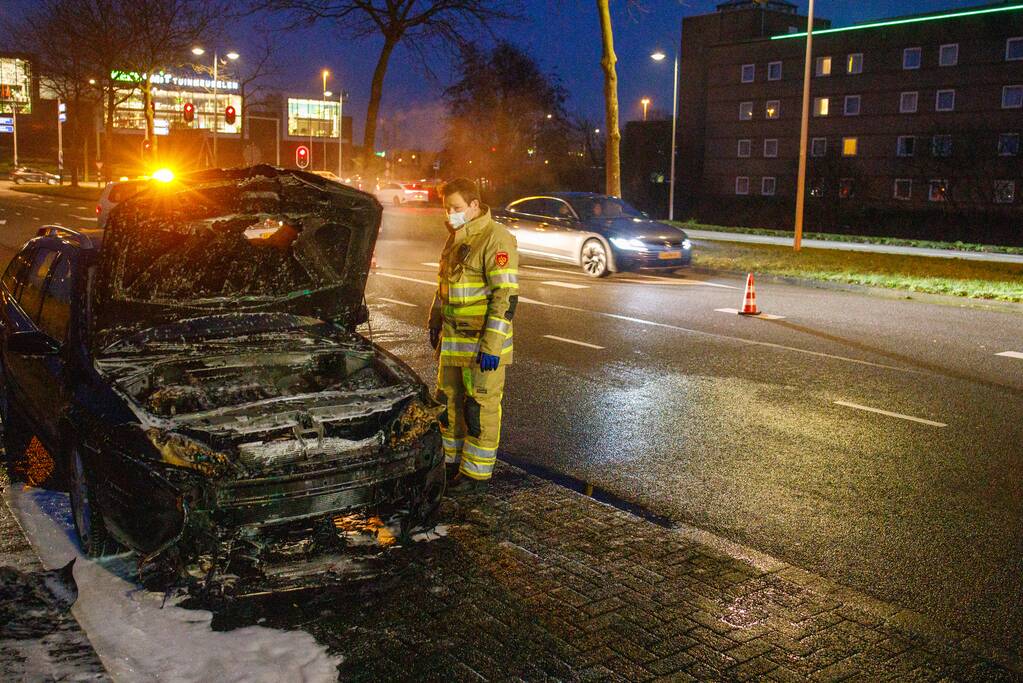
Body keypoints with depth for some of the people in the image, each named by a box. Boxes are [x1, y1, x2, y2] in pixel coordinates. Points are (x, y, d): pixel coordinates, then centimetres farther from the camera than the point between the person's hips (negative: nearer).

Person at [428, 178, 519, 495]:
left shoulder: (496, 239, -15)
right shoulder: (455, 238, 14)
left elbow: (506, 296, -21)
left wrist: (492, 345, -24)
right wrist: (435, 322, 25)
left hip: (482, 344, -9)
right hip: (452, 340, 9)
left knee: (480, 407, -1)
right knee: (449, 402, 17)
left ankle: (476, 474, 9)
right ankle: (453, 461, 32)